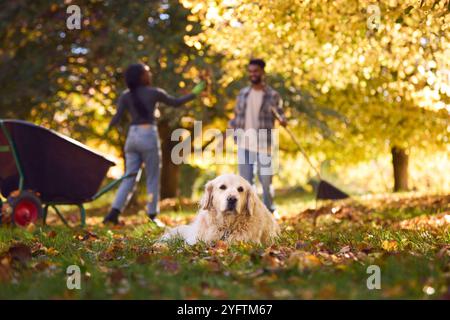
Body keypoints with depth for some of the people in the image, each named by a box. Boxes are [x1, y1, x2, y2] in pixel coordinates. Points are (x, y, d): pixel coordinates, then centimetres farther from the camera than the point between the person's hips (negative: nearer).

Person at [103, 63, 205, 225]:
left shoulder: (125, 95, 5)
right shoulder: (154, 92, -3)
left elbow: (117, 117, -3)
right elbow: (176, 102, 9)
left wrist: (108, 128, 17)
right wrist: (194, 93, 21)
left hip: (132, 136, 4)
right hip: (149, 136, -4)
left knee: (129, 177, 8)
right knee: (153, 178, 6)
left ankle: (114, 212, -5)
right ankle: (152, 216, 7)